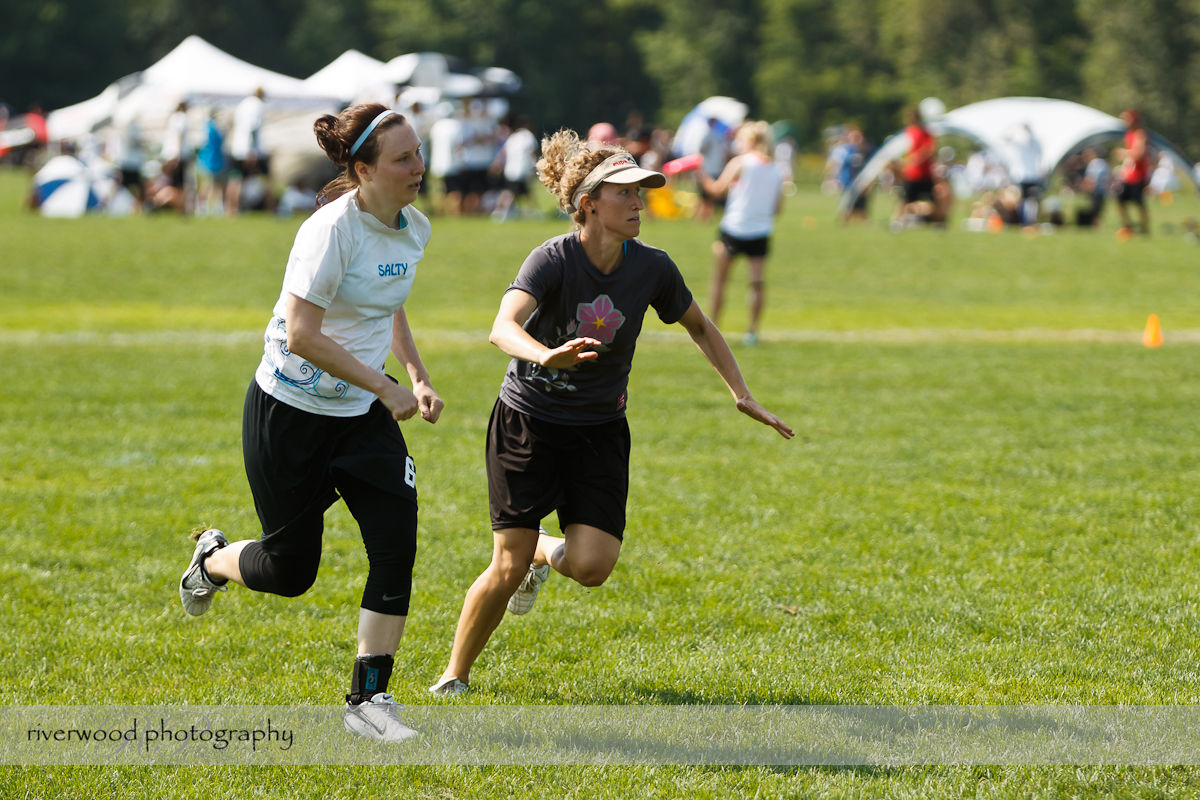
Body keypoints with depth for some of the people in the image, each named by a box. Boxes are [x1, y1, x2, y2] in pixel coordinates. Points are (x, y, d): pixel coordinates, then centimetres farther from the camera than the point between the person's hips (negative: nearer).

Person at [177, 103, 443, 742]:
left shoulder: (414, 228, 1)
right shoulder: (332, 229, -23)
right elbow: (302, 336, -29)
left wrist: (418, 377, 6)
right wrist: (386, 388, -26)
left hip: (362, 414, 6)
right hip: (290, 409, -6)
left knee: (397, 541, -12)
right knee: (290, 570, 5)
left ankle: (368, 697, -3)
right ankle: (213, 559, 41)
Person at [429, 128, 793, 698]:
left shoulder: (651, 268, -7)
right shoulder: (553, 260, -20)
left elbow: (700, 327, 11)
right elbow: (503, 328, -36)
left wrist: (741, 394, 4)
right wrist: (546, 356, -57)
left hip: (600, 431, 3)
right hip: (528, 420, -3)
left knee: (591, 567, -14)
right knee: (508, 567, -9)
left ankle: (548, 553, 23)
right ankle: (454, 676, 13)